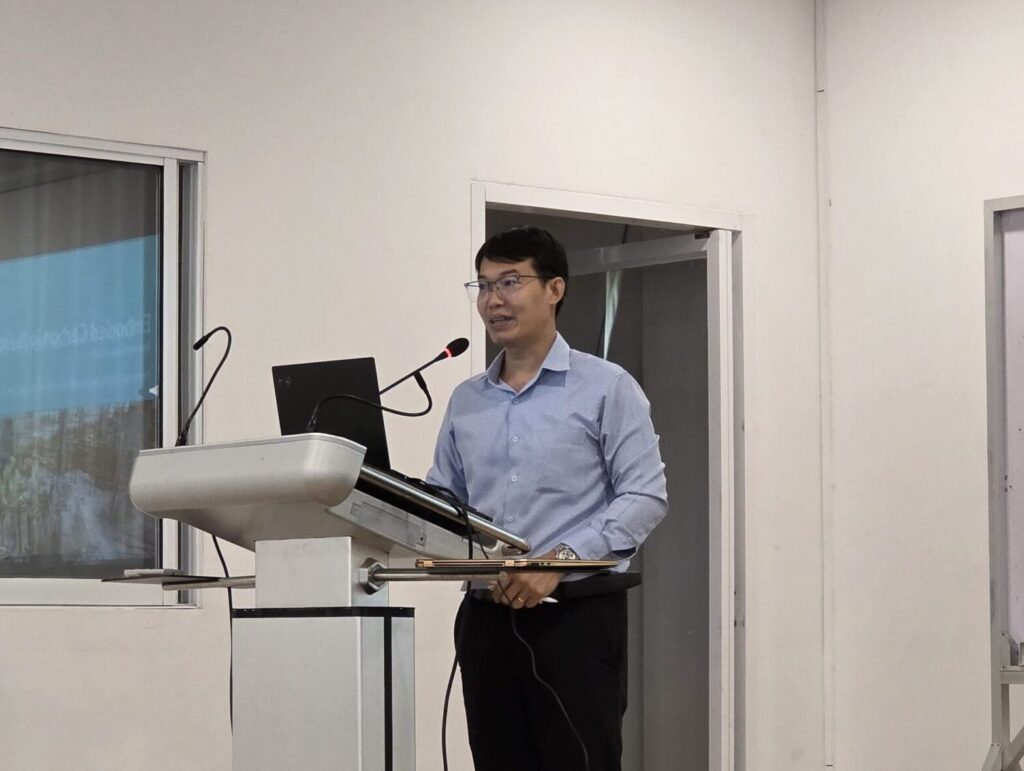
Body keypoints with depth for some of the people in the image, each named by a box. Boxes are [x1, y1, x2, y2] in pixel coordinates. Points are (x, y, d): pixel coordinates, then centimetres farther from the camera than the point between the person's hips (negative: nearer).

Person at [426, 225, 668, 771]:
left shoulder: (605, 387, -2)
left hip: (577, 613, -5)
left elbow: (645, 495, -9)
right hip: (487, 617, 5)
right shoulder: (466, 401, 14)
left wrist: (560, 559, -19)